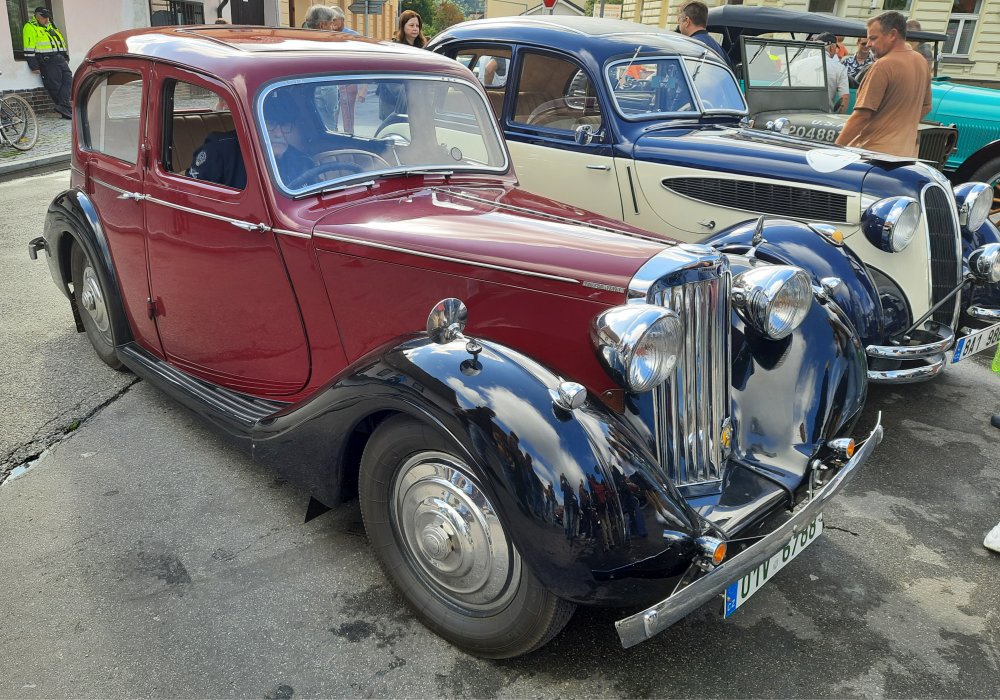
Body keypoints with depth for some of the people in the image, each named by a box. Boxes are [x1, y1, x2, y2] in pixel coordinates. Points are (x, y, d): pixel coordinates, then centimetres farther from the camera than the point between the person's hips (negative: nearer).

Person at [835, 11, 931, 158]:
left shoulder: (883, 66, -14)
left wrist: (835, 149, -14)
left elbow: (862, 115, -17)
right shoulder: (921, 62, 13)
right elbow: (926, 107, 24)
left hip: (876, 152, -9)